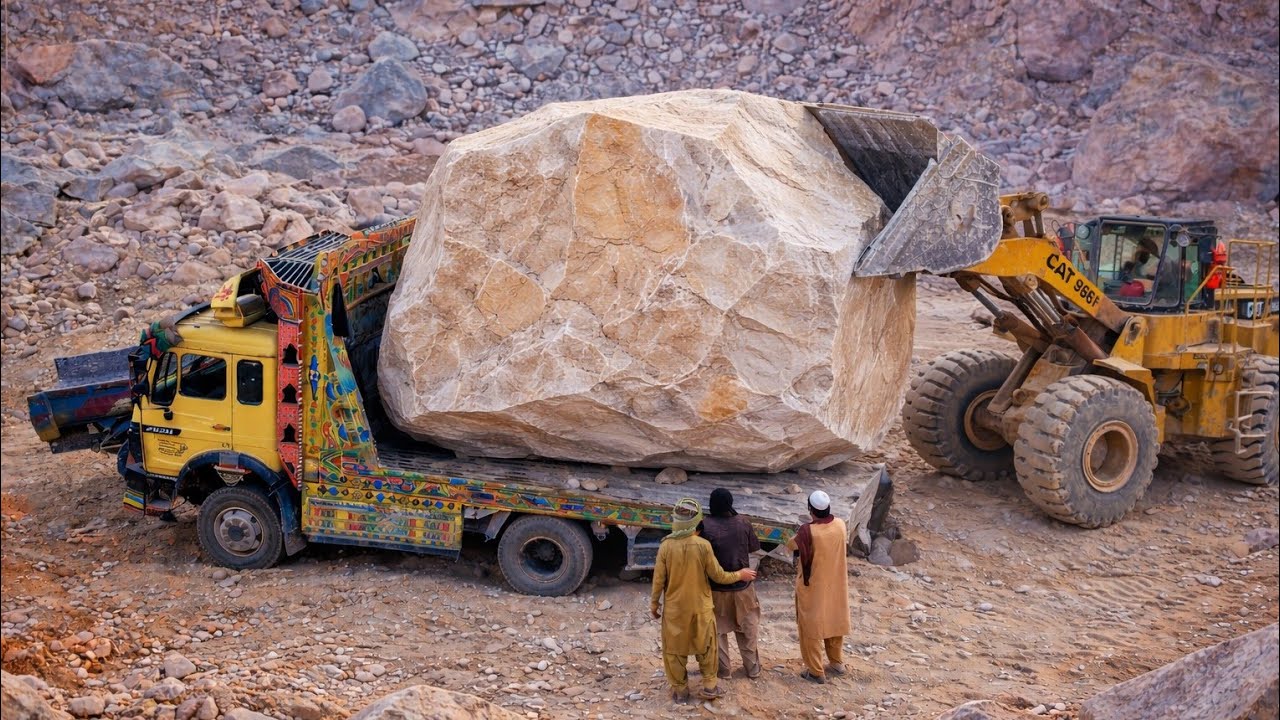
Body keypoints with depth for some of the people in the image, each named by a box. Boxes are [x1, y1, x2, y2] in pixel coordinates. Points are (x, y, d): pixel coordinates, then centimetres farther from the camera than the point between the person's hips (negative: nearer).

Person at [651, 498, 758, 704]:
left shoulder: (666, 546, -15)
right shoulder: (703, 545, -16)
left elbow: (658, 580, -8)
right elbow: (718, 576, -8)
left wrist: (654, 604, 7)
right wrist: (740, 575, 9)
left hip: (674, 608, 0)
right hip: (700, 607, 0)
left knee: (675, 648, 14)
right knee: (705, 647, 19)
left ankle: (680, 690, 22)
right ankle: (709, 686, 24)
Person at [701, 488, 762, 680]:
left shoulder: (705, 526, -19)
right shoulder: (743, 523, -9)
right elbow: (754, 546, 5)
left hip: (716, 588, -2)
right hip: (742, 586, 2)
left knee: (717, 630, 16)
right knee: (748, 629, 18)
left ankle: (723, 669, 23)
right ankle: (753, 668, 27)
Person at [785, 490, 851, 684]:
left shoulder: (808, 531, -27)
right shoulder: (840, 524, -11)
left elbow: (791, 545, -8)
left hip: (812, 587, -5)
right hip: (835, 584, 5)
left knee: (812, 627, 9)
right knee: (834, 621, 23)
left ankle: (816, 671, 16)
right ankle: (837, 662, 36)